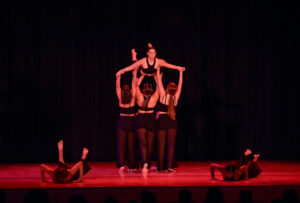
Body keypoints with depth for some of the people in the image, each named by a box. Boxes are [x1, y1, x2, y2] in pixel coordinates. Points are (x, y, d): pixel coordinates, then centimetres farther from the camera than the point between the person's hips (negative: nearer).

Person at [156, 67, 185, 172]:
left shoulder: (163, 95, -10)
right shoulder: (176, 97, -3)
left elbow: (159, 82, -3)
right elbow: (180, 84, 5)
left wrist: (158, 71, 7)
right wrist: (181, 72, 12)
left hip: (162, 121, -1)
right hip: (172, 122, 1)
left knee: (161, 145, 2)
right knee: (171, 145, 0)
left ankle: (161, 167, 4)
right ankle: (170, 166, -7)